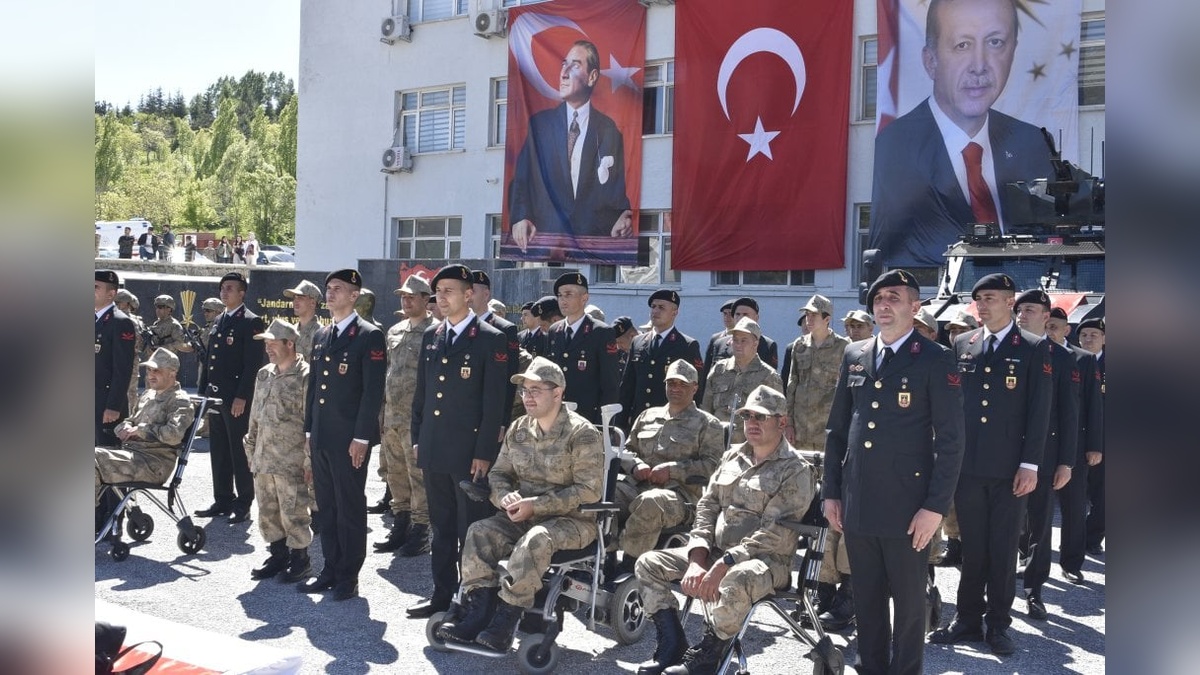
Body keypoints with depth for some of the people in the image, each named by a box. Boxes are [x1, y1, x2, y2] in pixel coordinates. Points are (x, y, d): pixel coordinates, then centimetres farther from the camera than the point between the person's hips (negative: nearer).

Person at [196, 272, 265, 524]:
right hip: (215, 395, 8)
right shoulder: (219, 321, 17)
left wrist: (241, 397, -19)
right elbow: (209, 360, 19)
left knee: (239, 451, -2)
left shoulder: (251, 322, -8)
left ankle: (243, 504, 6)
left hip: (237, 398, -8)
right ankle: (223, 500, 21)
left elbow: (253, 364, -14)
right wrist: (203, 392, 13)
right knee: (219, 451, 12)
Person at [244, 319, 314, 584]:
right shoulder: (263, 375, 12)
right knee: (267, 512, 13)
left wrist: (309, 460, -13)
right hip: (263, 460, 7)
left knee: (293, 513, -1)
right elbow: (255, 416, 18)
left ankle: (300, 558, 14)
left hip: (291, 462, -7)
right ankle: (277, 554, 27)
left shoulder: (305, 377, -11)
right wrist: (251, 451, 16)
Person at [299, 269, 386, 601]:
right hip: (321, 437, 7)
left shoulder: (369, 336, -8)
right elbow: (313, 385, 19)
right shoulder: (321, 336, 15)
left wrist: (361, 437, -16)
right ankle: (330, 569, 23)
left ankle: (348, 576, 12)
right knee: (325, 506, 12)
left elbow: (373, 391, -13)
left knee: (350, 507, 2)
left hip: (350, 439, -7)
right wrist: (309, 430, 14)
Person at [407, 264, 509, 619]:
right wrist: (417, 439, 12)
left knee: (471, 529, 3)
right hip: (434, 450, 6)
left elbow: (494, 401, -11)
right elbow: (421, 391, 17)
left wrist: (485, 453, -14)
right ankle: (442, 593, 26)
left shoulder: (491, 340, -8)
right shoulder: (430, 336, 12)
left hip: (469, 451, -6)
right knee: (441, 526, 15)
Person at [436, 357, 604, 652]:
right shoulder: (518, 429, 7)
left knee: (535, 540, -35)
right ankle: (479, 614, -20)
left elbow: (589, 490, -17)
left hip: (572, 519, -6)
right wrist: (505, 497, -13)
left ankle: (504, 623, -27)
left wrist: (535, 505, -22)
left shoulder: (582, 433, -13)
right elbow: (498, 473, 13)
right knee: (480, 532, -18)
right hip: (522, 516, 6)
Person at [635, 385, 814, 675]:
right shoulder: (732, 456, 14)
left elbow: (774, 535, -16)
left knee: (737, 580, -41)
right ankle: (673, 647, -3)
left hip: (767, 560, -7)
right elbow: (706, 507, 10)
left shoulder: (795, 470, -7)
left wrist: (722, 566, -24)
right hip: (714, 551, 7)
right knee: (648, 563, -4)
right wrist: (696, 561, -7)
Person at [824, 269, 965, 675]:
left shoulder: (935, 361, -5)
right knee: (866, 600, 14)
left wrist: (936, 506, -12)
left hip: (907, 507, -4)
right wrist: (831, 492, 9)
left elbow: (950, 441, -7)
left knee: (909, 602, 9)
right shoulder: (853, 355, 10)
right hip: (856, 505, 4)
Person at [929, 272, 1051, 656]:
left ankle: (999, 624, 19)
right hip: (966, 465, 2)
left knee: (1003, 549, 7)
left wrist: (1030, 465, -9)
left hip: (1009, 469, -2)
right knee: (971, 548, 9)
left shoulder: (1033, 350, -1)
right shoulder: (961, 345, 8)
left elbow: (1039, 412, -4)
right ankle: (968, 620, 19)